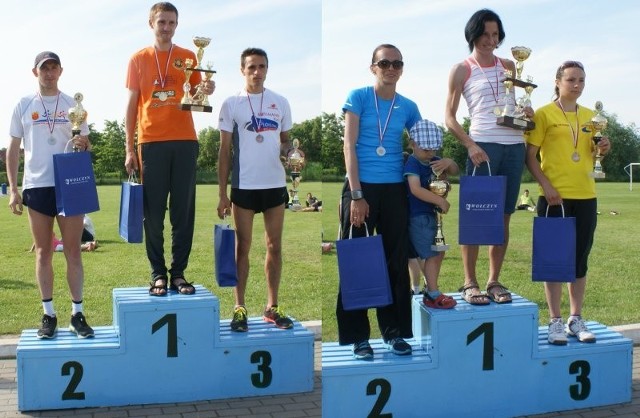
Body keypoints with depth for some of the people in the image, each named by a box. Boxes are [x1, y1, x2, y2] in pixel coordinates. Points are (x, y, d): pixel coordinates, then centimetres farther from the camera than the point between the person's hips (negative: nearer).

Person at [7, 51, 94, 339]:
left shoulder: (72, 105, 7)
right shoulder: (24, 105, 7)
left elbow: (86, 145, 10)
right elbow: (13, 149, 8)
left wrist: (83, 145, -15)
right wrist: (13, 189, 0)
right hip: (36, 186, 0)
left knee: (73, 252, 1)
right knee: (43, 252, 5)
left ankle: (77, 314, 7)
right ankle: (48, 315, 12)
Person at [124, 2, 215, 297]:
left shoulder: (188, 58, 10)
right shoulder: (138, 59, 7)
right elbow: (131, 104, 7)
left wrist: (205, 92, -11)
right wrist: (129, 148, 1)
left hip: (184, 142, 1)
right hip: (151, 142, -1)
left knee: (183, 211, 2)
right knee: (153, 212, 0)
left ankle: (179, 272, 9)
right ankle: (158, 274, 7)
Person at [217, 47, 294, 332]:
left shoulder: (280, 102, 7)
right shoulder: (231, 104, 0)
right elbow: (224, 150, 0)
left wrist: (288, 149, -10)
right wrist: (222, 193, -4)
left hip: (275, 184, 3)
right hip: (244, 186, -3)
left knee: (275, 247, 8)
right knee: (243, 247, 4)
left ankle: (272, 307, 18)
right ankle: (239, 308, 13)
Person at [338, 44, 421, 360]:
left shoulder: (408, 107, 8)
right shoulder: (358, 97, -2)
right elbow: (349, 146, -7)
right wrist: (357, 195, -14)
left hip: (395, 191, 4)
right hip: (361, 188, -3)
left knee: (396, 262, 8)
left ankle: (394, 331, 19)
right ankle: (358, 336, 9)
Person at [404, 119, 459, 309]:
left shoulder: (433, 161, 10)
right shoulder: (413, 164, -16)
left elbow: (455, 171, 16)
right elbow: (416, 189, -28)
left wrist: (449, 162, -8)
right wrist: (441, 201, -24)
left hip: (430, 214, 9)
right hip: (418, 216, -9)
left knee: (438, 252, 15)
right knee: (431, 255, -6)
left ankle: (431, 289, 26)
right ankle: (433, 295, 1)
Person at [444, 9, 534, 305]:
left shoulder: (509, 66, 17)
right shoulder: (461, 70, 4)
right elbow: (449, 117, -1)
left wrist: (527, 112, 1)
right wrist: (470, 146, -14)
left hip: (514, 146, 5)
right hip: (483, 145, -4)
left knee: (503, 217, 6)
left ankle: (494, 281, 13)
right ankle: (470, 283, 3)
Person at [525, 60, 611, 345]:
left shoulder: (590, 116, 13)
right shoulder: (544, 114, -3)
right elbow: (530, 156, -5)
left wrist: (602, 150, -1)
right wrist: (546, 185, -16)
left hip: (586, 196, 5)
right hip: (554, 198, -5)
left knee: (580, 259, 9)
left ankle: (576, 319, 19)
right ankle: (555, 321, 9)